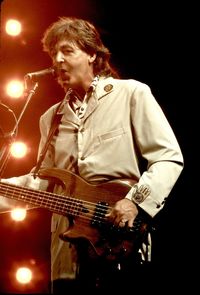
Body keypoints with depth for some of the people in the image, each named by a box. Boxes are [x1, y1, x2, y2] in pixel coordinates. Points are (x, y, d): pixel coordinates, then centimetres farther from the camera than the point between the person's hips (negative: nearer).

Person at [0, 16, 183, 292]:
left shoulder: (131, 93, -2)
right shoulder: (51, 118, 16)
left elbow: (170, 157, -7)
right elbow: (43, 179, 16)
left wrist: (135, 201, -19)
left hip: (126, 245, -5)